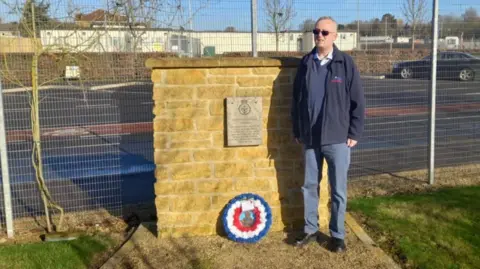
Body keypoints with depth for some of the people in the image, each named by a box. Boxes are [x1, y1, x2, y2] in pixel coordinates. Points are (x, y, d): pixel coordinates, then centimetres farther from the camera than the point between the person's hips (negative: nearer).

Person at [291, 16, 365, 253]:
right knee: (309, 186, 12)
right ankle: (311, 229, 28)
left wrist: (354, 133, -5)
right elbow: (296, 99, 10)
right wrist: (297, 131, 9)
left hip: (337, 138, -3)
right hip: (310, 138, 3)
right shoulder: (305, 63, 5)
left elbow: (357, 101, -3)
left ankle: (337, 235, 19)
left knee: (338, 189, 6)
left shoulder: (346, 63, -5)